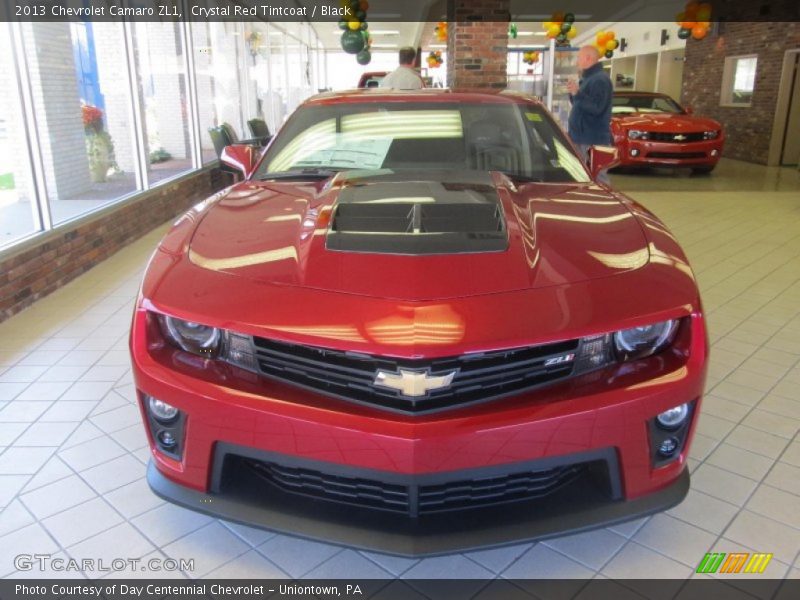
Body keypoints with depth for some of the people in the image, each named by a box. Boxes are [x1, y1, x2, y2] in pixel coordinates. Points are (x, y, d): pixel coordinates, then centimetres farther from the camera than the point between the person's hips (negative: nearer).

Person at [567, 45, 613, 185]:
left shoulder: (600, 79, -13)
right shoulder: (588, 78, 20)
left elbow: (596, 107, -23)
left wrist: (578, 93, -25)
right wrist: (574, 93, 10)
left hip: (594, 139, -10)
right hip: (583, 137, 10)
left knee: (597, 178, -9)